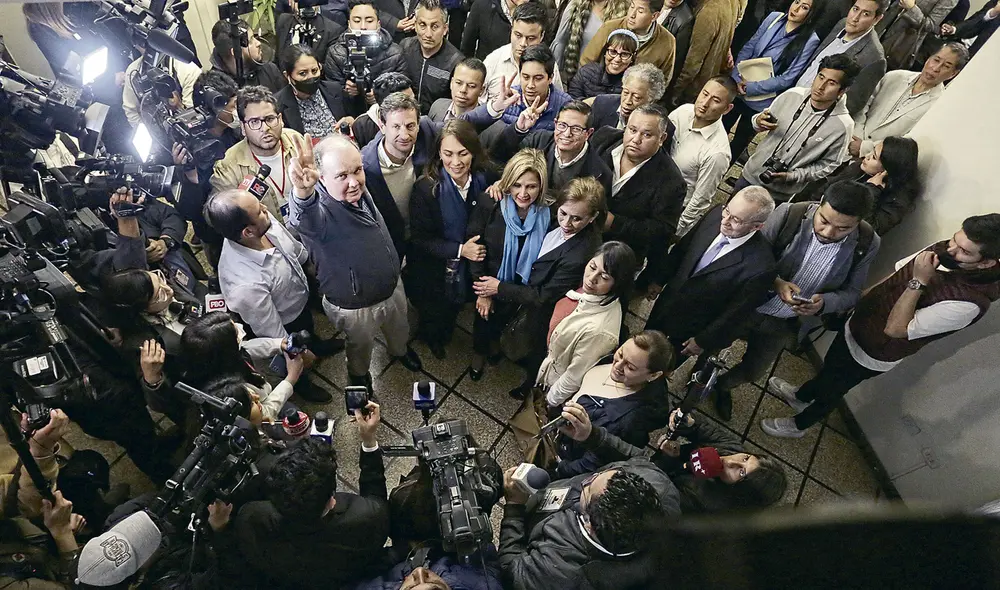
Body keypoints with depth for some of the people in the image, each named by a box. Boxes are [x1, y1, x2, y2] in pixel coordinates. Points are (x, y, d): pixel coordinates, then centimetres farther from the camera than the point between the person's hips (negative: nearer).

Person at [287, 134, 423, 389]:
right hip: (355, 307, -5)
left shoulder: (359, 191, -15)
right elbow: (307, 219, -63)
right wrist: (303, 193, -82)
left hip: (393, 287, 6)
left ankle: (401, 350, 66)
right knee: (361, 345, 24)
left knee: (399, 328, 32)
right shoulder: (319, 211, -37)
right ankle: (358, 375, 58)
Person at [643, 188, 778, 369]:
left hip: (694, 327, -4)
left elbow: (736, 312, -22)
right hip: (668, 298, 5)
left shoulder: (760, 266, -36)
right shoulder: (716, 214, -20)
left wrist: (703, 341, -11)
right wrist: (659, 279, 6)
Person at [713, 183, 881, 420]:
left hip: (783, 325, 3)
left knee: (751, 372, 23)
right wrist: (775, 282, -32)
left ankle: (723, 385, 56)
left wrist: (823, 303, -27)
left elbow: (851, 292, -6)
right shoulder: (788, 214, -26)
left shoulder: (867, 244, -17)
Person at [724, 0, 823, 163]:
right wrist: (736, 78, -14)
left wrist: (750, 88, -18)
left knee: (739, 141, 13)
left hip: (761, 101, -4)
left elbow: (787, 78, -17)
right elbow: (747, 48, 0)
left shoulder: (810, 40, -15)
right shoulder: (774, 17, -2)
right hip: (737, 87, 4)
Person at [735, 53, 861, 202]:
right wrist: (758, 122, -19)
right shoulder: (792, 95, -10)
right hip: (751, 174, 4)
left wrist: (793, 176, -22)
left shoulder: (843, 125, -19)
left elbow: (829, 165, -11)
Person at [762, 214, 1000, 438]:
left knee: (830, 389, 18)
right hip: (857, 324, 6)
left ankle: (798, 425, 45)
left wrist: (919, 282, -37)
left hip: (873, 353, -6)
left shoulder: (968, 302, -35)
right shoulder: (944, 249, -15)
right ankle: (801, 397, 59)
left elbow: (895, 328, -33)